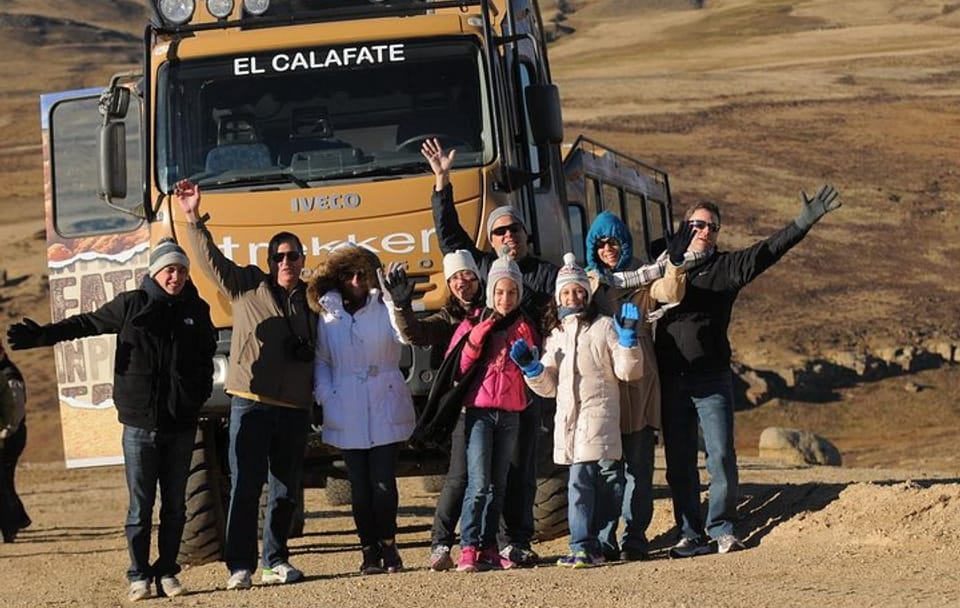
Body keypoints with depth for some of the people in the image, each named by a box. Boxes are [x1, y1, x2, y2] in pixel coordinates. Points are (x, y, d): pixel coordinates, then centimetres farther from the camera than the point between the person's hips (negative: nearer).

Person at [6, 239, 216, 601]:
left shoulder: (196, 310, 6)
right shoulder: (132, 305, -2)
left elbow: (207, 354, 20)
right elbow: (88, 324, 6)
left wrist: (201, 395, 10)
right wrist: (42, 336, -2)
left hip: (181, 424, 3)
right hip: (139, 423, -2)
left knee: (175, 505, 7)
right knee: (140, 506, -1)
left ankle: (167, 572, 16)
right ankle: (139, 577, 6)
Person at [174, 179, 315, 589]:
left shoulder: (312, 299, 13)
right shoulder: (247, 286, 6)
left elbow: (322, 352, 16)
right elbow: (211, 260, 2)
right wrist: (193, 220, -7)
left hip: (294, 408, 3)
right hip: (250, 402, -3)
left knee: (285, 489, 8)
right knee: (245, 484, -7)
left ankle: (276, 561, 18)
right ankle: (240, 566, -6)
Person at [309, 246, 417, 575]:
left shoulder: (383, 308, 4)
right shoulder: (328, 316, 9)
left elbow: (405, 334, -13)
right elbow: (321, 361, 12)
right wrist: (325, 396, -1)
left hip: (386, 409, -1)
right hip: (348, 413, 1)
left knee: (383, 482, -6)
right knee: (360, 485, 2)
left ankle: (387, 545, 8)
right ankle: (370, 550, 9)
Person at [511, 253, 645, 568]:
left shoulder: (604, 327, 5)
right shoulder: (556, 336, 20)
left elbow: (627, 371, 0)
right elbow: (548, 387, 20)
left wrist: (628, 339, -12)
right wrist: (531, 368, 4)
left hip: (598, 415, -5)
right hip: (568, 419, 5)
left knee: (581, 480, -14)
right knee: (581, 481, 2)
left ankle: (583, 547, -14)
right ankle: (589, 546, 5)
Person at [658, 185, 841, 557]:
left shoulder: (727, 267, 7)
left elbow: (766, 252, -6)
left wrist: (803, 224, -17)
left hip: (712, 377, -1)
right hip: (671, 379, 1)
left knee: (721, 456, -6)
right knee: (679, 463, 4)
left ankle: (721, 529, 7)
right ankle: (691, 534, 13)